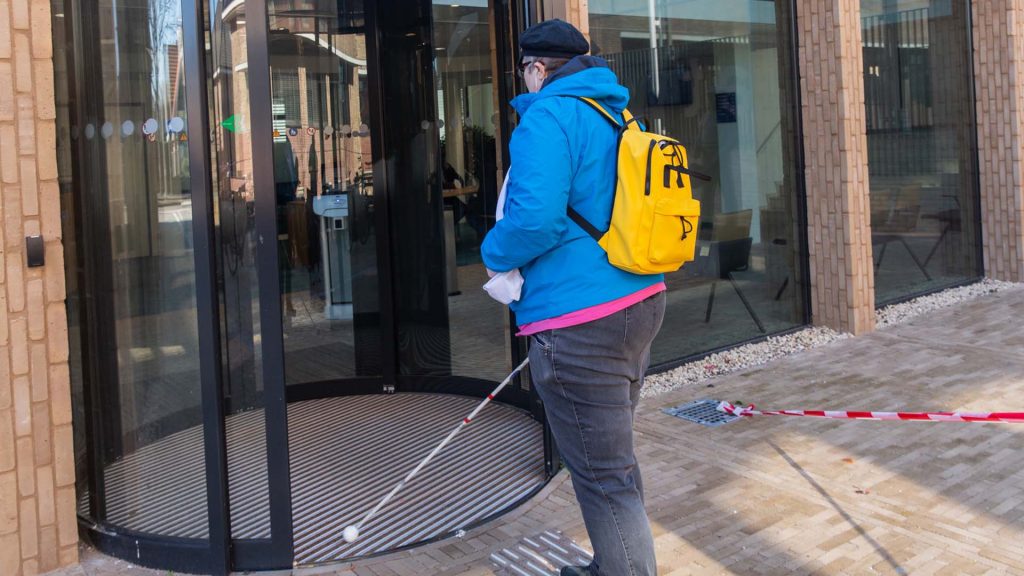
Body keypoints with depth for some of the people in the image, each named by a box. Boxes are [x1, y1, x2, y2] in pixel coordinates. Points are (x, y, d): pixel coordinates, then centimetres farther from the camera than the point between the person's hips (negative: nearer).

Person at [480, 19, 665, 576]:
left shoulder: (548, 117, -12)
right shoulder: (620, 117, 14)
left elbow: (535, 218, -23)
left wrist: (494, 252, -5)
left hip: (580, 325, -10)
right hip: (641, 303, 10)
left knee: (604, 478, 0)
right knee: (615, 460, 24)